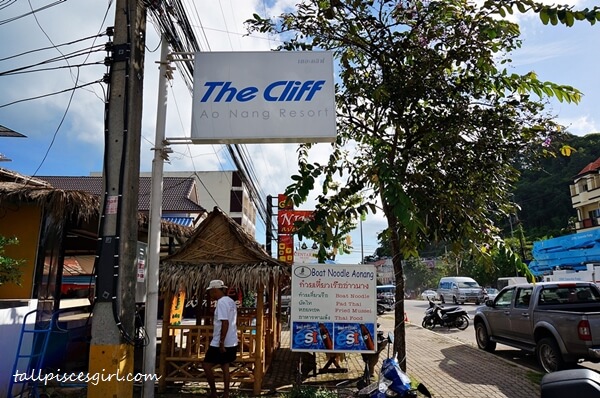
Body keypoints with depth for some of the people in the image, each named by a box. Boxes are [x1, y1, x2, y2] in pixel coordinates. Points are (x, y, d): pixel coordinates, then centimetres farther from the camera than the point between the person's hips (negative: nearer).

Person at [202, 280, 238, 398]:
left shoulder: (221, 302, -18)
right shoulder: (231, 301, 12)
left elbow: (225, 323, -25)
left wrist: (221, 342, -23)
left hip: (220, 343, -9)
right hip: (231, 342, 9)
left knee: (206, 365, 4)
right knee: (225, 367, 14)